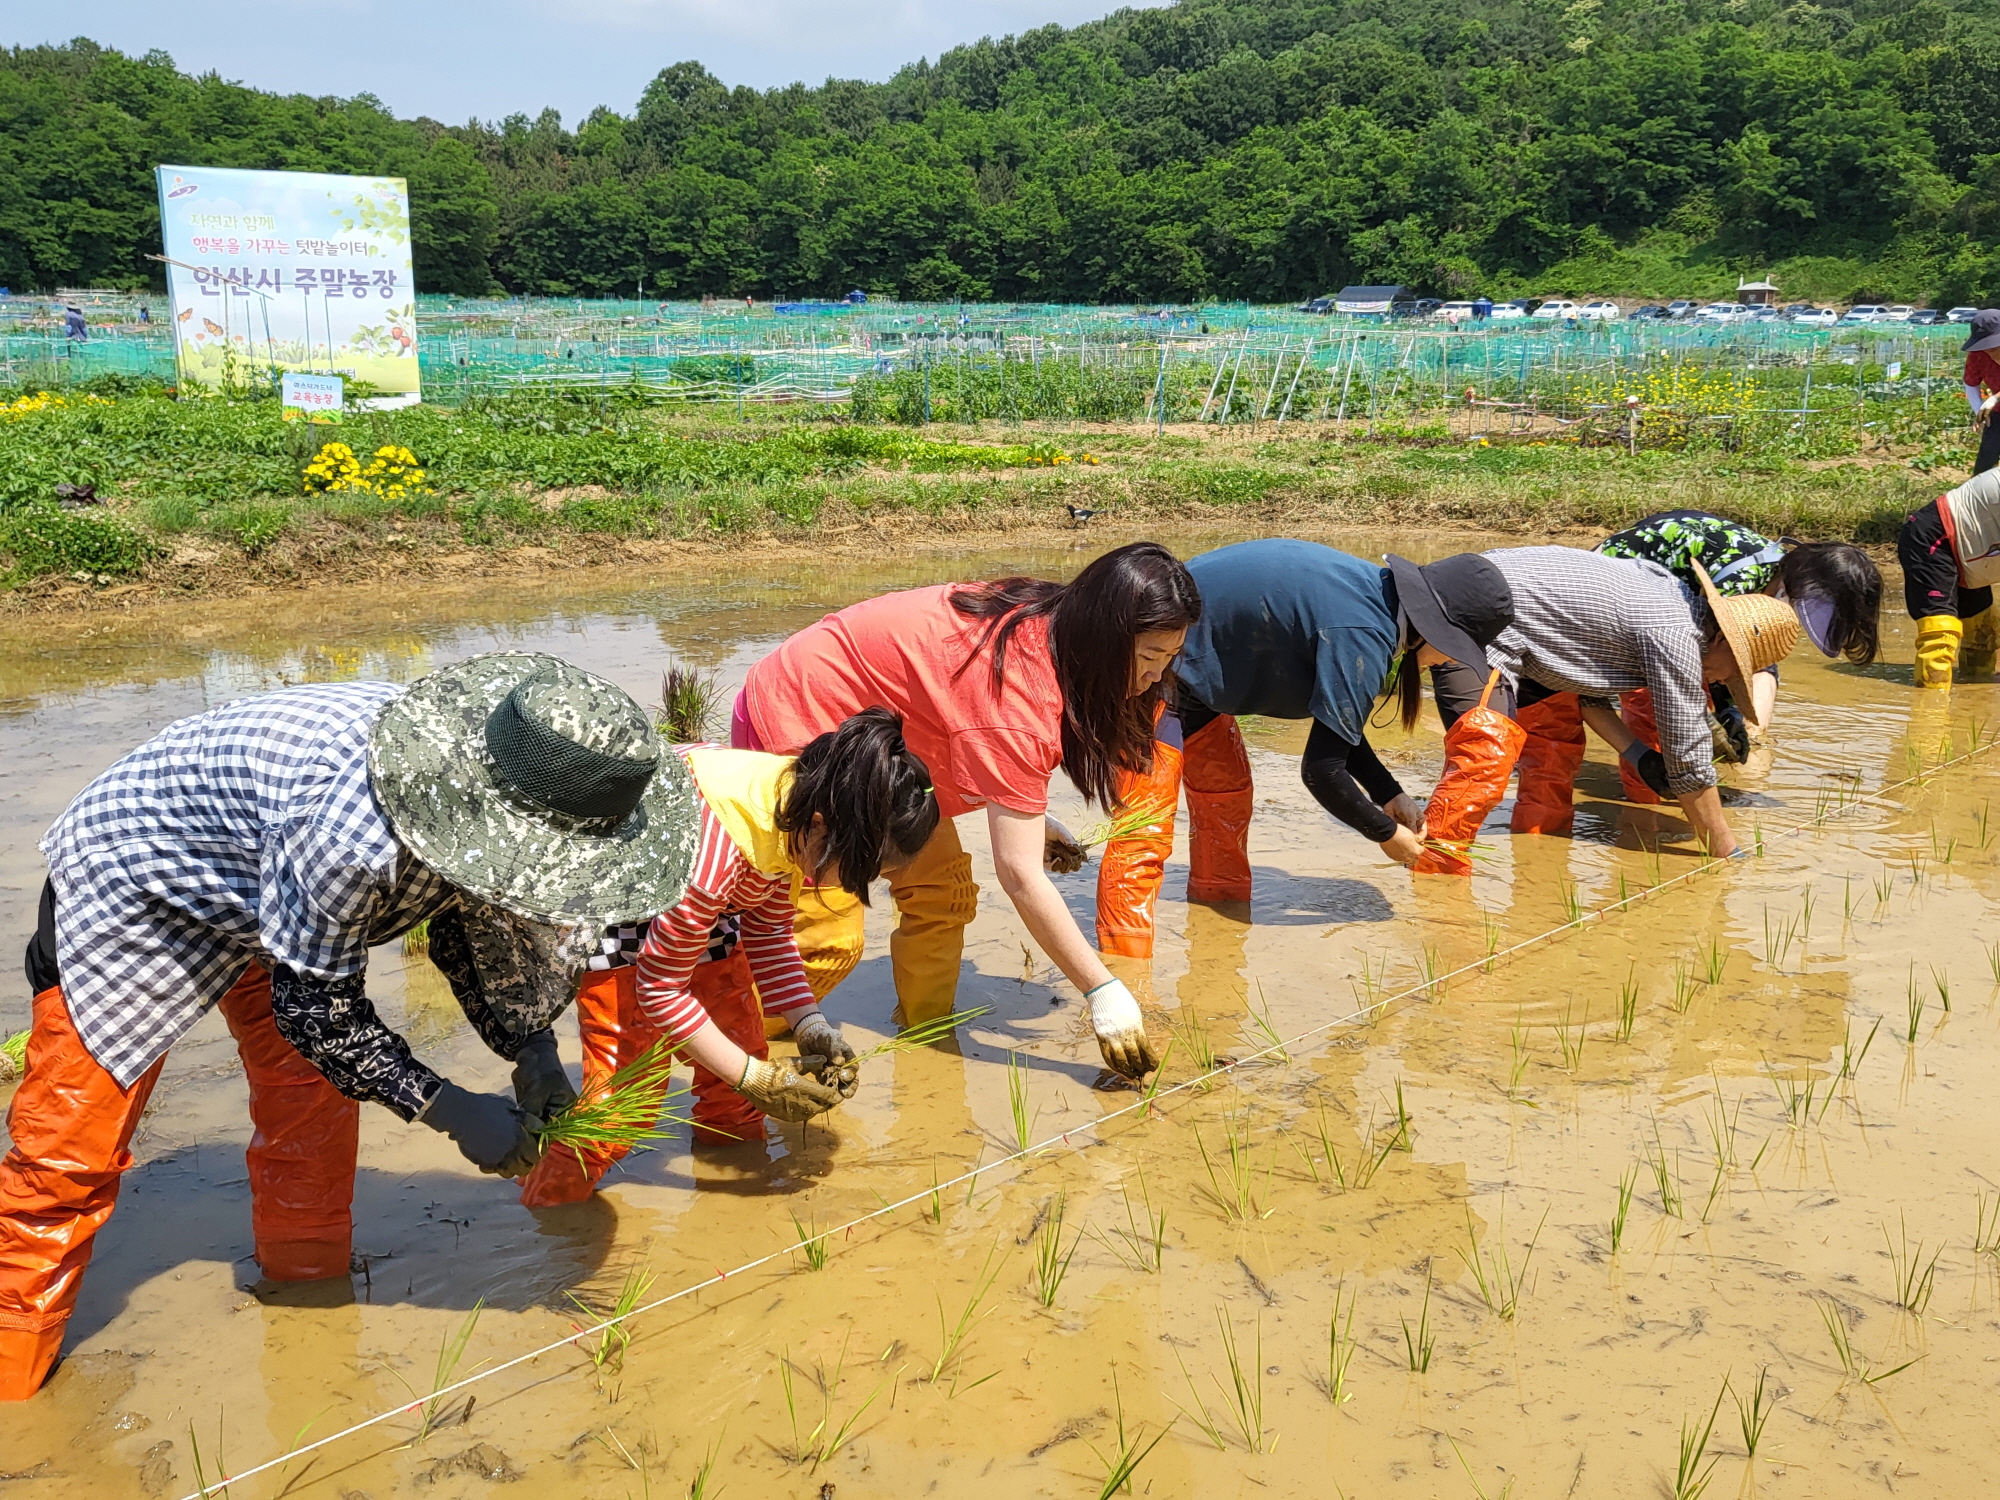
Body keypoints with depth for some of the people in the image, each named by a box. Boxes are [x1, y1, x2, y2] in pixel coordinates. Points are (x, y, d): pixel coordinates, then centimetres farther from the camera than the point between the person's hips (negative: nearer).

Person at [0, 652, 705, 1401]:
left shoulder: (488, 805, -20)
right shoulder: (349, 835, -44)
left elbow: (471, 917, -1)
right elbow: (312, 1007, -28)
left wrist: (529, 1047, -13)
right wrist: (450, 1110, -24)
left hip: (263, 892, 7)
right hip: (133, 883, -7)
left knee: (317, 1101, 10)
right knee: (70, 1148, 0)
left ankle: (308, 1285, 29)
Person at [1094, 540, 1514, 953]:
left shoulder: (1372, 591, 3)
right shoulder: (1362, 636, -26)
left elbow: (1334, 721, 15)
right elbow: (1322, 770, -22)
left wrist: (1390, 795, 9)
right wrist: (1385, 833, -7)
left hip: (1192, 668, 11)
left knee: (1226, 796, 21)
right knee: (1145, 830, -14)